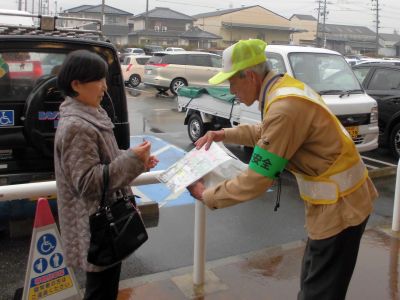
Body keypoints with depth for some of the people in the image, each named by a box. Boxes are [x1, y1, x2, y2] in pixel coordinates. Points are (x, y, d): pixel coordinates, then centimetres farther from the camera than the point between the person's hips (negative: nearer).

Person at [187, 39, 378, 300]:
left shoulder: (284, 109, -29)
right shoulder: (285, 86, 2)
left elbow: (255, 182, -25)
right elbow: (266, 133, 22)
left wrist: (206, 195, -12)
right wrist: (224, 135, 11)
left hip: (339, 206, -9)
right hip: (337, 199, 9)